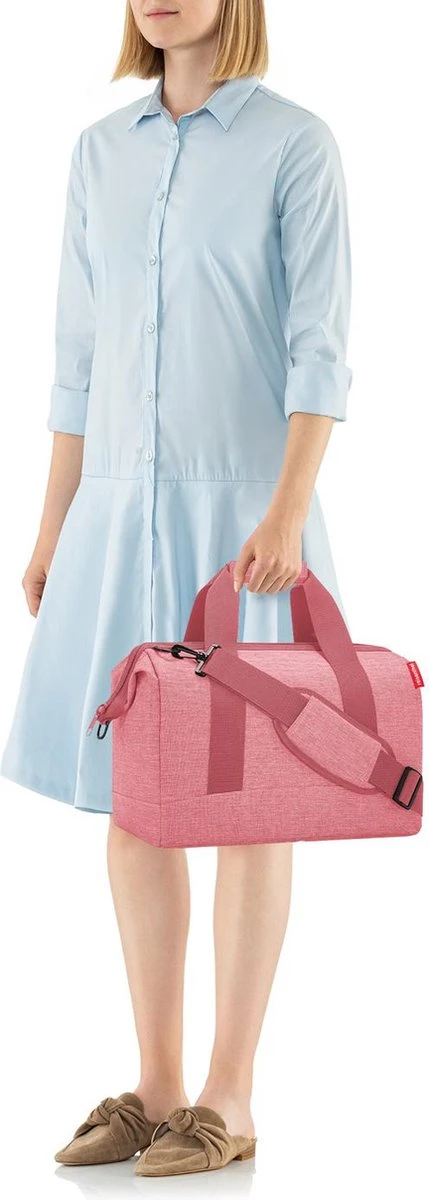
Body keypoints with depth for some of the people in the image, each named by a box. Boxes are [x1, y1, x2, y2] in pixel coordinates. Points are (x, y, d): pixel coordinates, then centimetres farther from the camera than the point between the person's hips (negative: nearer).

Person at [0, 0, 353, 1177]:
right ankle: (156, 1088, 18)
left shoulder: (297, 143, -5)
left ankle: (228, 1100, 10)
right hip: (122, 508, 6)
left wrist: (287, 516, -22)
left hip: (243, 510, -5)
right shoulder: (102, 151, 11)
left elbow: (321, 347, -11)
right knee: (132, 795, 7)